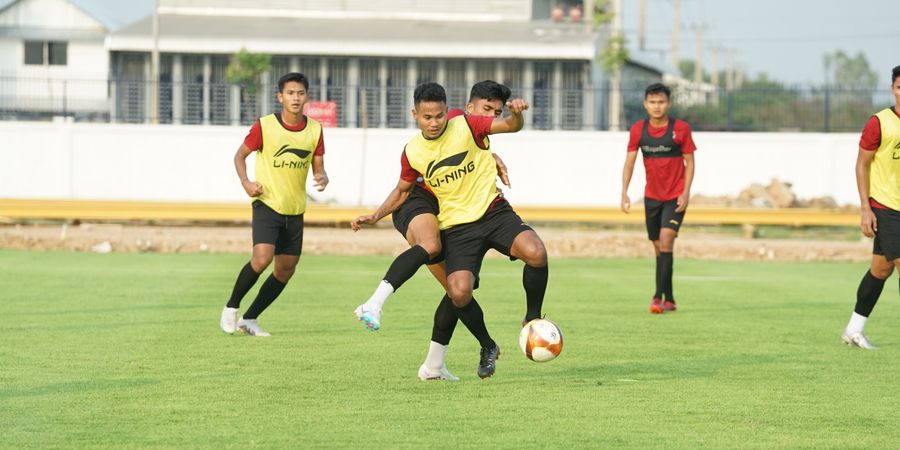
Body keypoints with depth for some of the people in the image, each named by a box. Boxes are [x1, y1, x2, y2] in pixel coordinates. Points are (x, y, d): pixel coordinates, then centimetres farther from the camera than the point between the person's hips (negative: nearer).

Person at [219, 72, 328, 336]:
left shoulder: (314, 130, 0)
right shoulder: (264, 126, -11)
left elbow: (319, 168, 6)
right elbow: (240, 155, 2)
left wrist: (322, 179, -18)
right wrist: (245, 182, -15)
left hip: (295, 210, 5)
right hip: (267, 205, -5)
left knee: (286, 270, 6)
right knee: (262, 258, -23)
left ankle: (249, 319, 20)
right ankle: (231, 308, -2)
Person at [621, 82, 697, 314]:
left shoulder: (681, 128, -10)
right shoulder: (638, 129, -2)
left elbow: (689, 162, -4)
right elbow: (629, 161, 1)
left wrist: (686, 193, -14)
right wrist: (624, 192, -9)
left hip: (675, 197, -4)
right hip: (652, 196, 4)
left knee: (666, 240, -19)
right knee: (659, 247, 8)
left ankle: (659, 296, -21)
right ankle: (669, 300, 19)